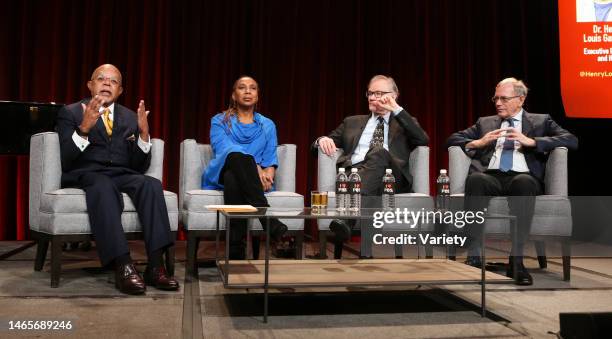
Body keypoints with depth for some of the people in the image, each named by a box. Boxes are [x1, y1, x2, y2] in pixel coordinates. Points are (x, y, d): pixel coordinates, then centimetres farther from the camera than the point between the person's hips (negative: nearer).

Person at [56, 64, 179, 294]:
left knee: (151, 184, -30)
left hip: (122, 175, 3)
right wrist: (84, 128, -20)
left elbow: (140, 166, 11)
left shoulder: (131, 117, 18)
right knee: (104, 186, -38)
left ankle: (155, 266, -34)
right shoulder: (71, 113, 9)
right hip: (85, 175, -3)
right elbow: (66, 161, -5)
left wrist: (144, 133, -5)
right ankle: (122, 267, -43)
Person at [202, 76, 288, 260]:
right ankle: (270, 221, -48)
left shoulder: (267, 125, 21)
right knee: (238, 154, -38)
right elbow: (223, 149, -5)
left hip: (252, 181, 1)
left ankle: (236, 250, -44)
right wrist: (254, 167, -21)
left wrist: (268, 175, -14)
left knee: (233, 179, -38)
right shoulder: (220, 121, 15)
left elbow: (271, 159, 11)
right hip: (222, 174, -1)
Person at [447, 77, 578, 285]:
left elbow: (572, 141, 7)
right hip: (491, 176, 1)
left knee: (524, 182, -38)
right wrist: (477, 143, 0)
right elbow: (452, 139, 21)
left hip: (522, 177, -1)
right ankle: (474, 256, -36)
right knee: (475, 179, -35)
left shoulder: (541, 121, 22)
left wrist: (531, 141, -6)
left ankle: (516, 260, -35)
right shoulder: (485, 123, 28)